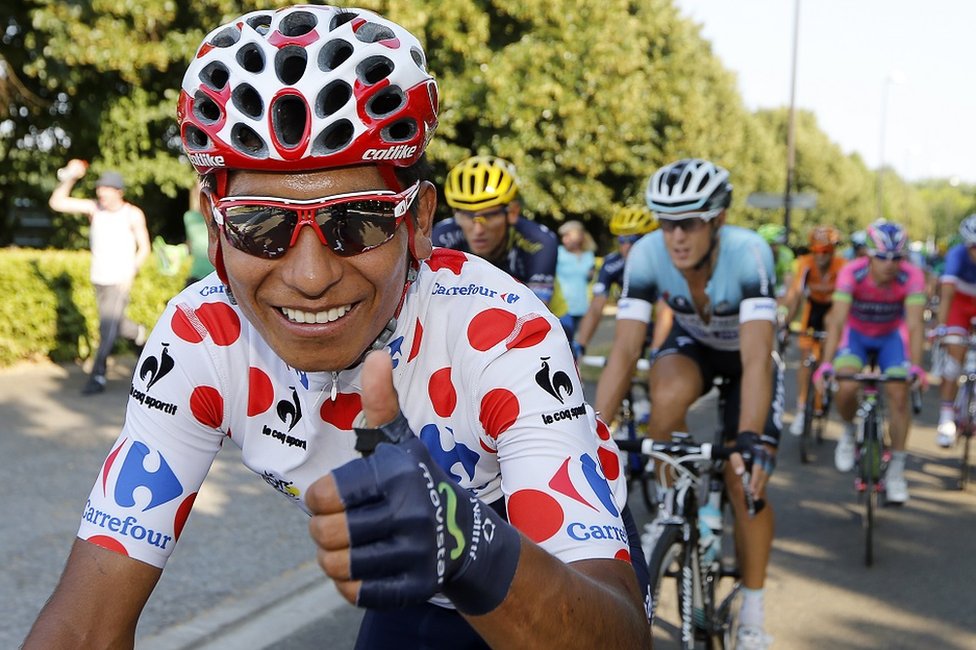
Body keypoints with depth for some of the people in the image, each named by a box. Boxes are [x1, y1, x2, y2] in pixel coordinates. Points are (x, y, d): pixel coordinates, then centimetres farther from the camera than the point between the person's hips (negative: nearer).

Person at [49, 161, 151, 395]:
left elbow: (145, 247, -3)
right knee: (111, 324, 19)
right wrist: (69, 178, -18)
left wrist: (131, 272, -14)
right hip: (99, 279, 5)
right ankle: (137, 332, 50)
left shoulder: (133, 214, -8)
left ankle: (98, 377, -5)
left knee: (108, 328, -8)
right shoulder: (94, 208, -1)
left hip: (120, 281, -5)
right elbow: (57, 202, -7)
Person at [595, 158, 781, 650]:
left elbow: (756, 356, -44)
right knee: (669, 395, -34)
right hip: (691, 345, 2)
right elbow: (624, 350, -31)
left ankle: (753, 610, 6)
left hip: (746, 355, -2)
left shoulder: (748, 254, -37)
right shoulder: (647, 255, -29)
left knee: (745, 477, -14)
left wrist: (750, 440, -57)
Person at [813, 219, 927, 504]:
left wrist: (916, 367, -45)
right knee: (846, 388, -26)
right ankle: (849, 432, 9)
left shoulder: (911, 276, -27)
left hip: (892, 336, 1)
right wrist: (826, 364, -46)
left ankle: (896, 471, 2)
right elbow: (837, 321, -35)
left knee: (899, 395, -14)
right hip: (857, 333, -1)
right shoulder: (852, 273, -30)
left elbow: (915, 325, -32)